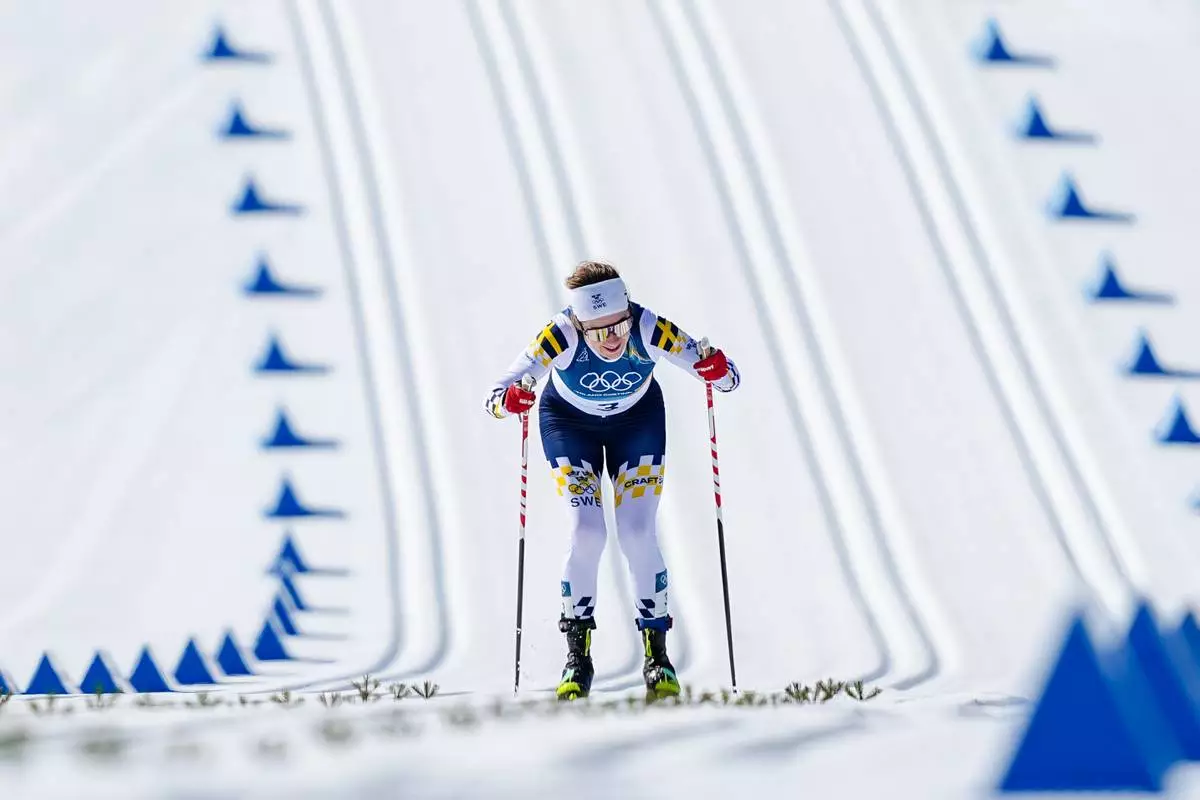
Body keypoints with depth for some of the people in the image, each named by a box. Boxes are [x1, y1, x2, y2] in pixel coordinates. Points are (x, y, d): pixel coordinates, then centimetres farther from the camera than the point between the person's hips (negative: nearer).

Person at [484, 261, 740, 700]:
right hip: (570, 425, -1)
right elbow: (495, 395, -34)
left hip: (638, 422, 1)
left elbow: (728, 378, -27)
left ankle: (657, 653, 4)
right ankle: (577, 655, -1)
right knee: (587, 532, -16)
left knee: (638, 535, -11)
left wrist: (718, 371, -50)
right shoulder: (560, 337, -36)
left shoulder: (651, 330, -34)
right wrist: (509, 399, -56)